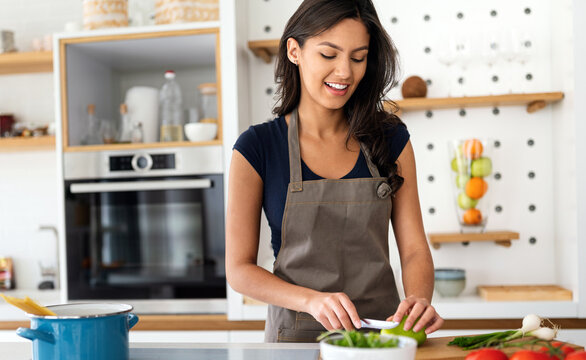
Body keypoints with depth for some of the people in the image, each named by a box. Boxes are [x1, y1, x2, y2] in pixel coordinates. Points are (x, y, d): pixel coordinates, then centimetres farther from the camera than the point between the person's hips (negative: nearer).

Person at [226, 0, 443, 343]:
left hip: (383, 331, 3)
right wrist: (312, 300, -19)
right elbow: (239, 268, -4)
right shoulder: (257, 147, -4)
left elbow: (414, 249, 3)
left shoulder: (391, 139, 3)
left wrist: (418, 299, -17)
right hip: (296, 335, -2)